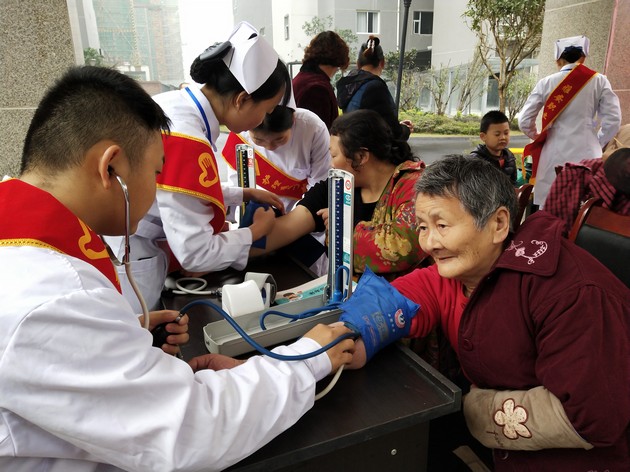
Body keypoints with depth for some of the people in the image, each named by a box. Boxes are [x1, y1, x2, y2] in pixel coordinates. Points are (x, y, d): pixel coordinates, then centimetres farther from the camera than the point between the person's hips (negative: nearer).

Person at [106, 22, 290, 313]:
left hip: (122, 245, 9)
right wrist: (255, 231, -8)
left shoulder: (176, 103, -2)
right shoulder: (186, 142, -29)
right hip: (126, 264, -8)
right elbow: (195, 255, -24)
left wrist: (245, 194, 11)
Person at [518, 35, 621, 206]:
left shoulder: (546, 83, 2)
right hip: (586, 154, 0)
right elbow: (613, 120, -1)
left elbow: (524, 121, 2)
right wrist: (597, 143, 16)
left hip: (554, 155, 1)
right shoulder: (599, 81, 2)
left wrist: (539, 137, 20)